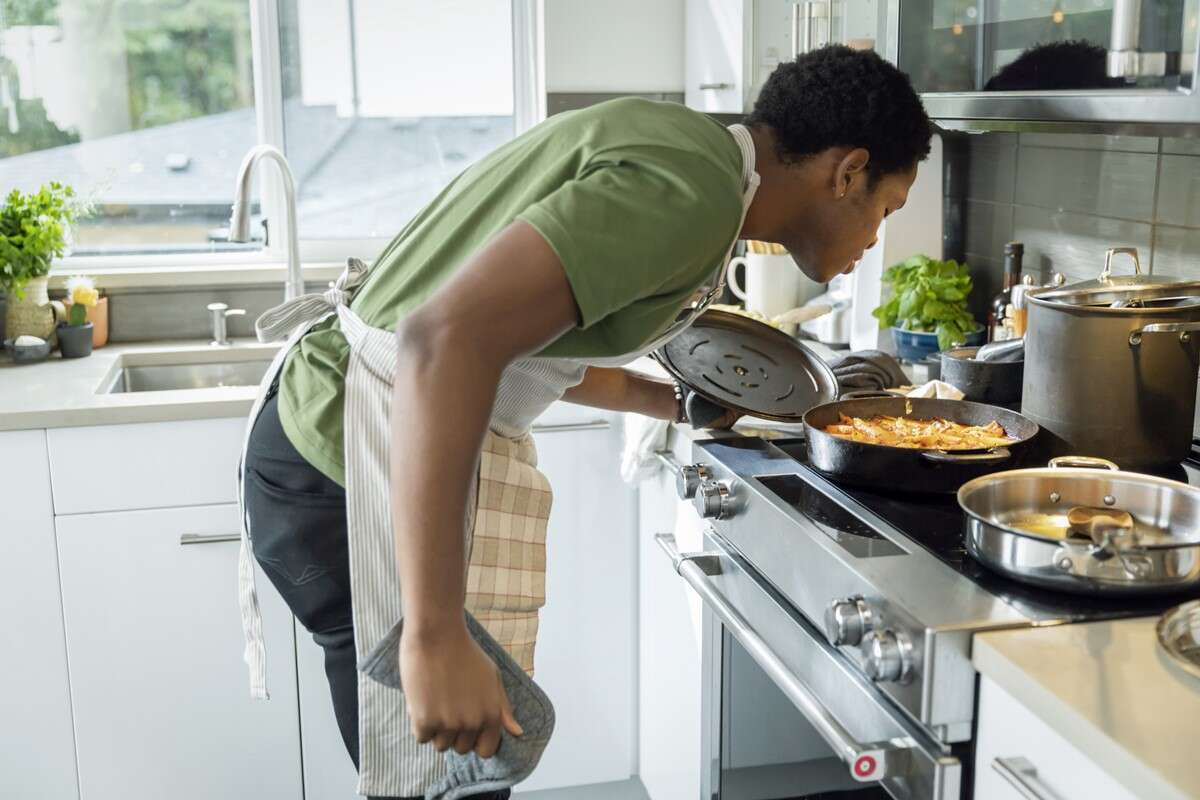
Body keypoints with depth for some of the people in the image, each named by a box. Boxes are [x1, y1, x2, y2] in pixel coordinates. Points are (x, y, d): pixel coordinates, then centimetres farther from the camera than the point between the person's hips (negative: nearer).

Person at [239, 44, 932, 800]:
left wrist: (675, 403, 22)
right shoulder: (689, 189, -21)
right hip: (363, 457, -10)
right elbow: (447, 339, -33)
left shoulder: (679, 146, 10)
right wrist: (437, 639, -33)